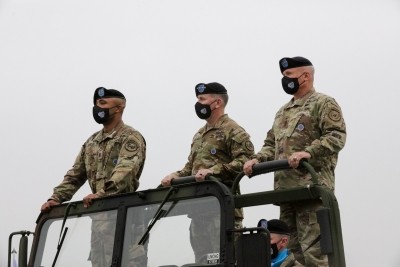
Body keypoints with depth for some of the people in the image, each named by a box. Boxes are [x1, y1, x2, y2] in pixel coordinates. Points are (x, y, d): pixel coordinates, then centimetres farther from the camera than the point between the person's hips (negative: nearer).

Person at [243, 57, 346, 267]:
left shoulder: (324, 104, 1)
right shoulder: (283, 112, 25)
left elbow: (336, 136, -12)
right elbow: (271, 144, 25)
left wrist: (308, 152, -26)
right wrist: (257, 159, 5)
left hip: (311, 187, -8)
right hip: (286, 188, 8)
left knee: (313, 249, -11)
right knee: (293, 248, 10)